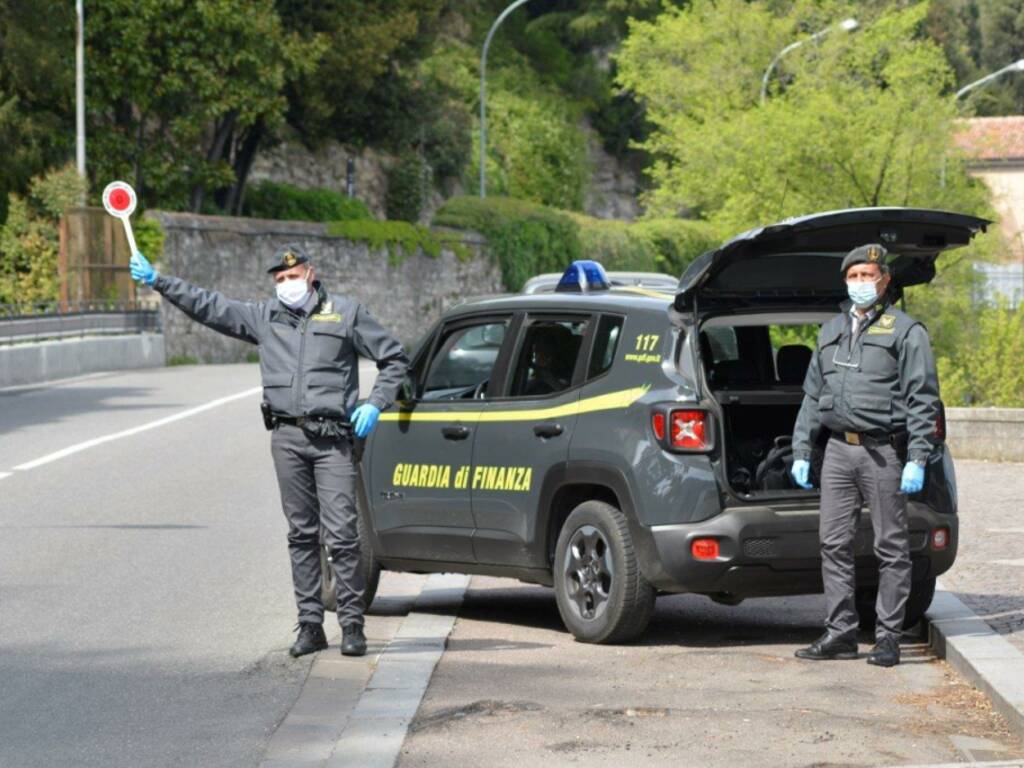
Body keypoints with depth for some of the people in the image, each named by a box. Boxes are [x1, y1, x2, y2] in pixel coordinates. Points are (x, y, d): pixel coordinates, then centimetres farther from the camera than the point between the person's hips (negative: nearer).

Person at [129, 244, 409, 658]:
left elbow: (394, 358, 11)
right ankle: (310, 625, 10)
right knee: (301, 534, 5)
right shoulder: (264, 316, 14)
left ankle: (352, 624, -3)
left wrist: (375, 404, -2)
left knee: (341, 534, -8)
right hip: (287, 439, 3)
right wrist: (157, 281, 7)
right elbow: (208, 306, 13)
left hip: (333, 438, -3)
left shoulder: (346, 312, 6)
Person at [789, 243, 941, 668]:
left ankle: (888, 637, 4)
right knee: (834, 544, 4)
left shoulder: (905, 331, -1)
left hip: (883, 453, -6)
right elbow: (812, 394, 21)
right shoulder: (831, 331, 17)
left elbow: (922, 400, -6)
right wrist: (801, 451, 14)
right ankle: (840, 633, 10)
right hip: (838, 450, 6)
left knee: (891, 547, -1)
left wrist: (917, 460, -13)